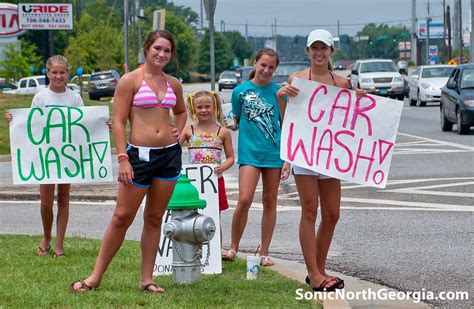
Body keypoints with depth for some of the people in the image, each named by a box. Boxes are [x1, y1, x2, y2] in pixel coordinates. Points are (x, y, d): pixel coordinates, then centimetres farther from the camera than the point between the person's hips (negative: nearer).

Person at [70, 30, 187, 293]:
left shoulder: (173, 84, 10)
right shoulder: (130, 81, -5)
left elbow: (181, 111, 30)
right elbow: (119, 122, -9)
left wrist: (178, 131, 10)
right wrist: (123, 159, -16)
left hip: (170, 155, 5)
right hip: (140, 155, -5)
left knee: (155, 218, 8)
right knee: (122, 217, -4)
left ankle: (147, 279, 14)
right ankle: (96, 276, 5)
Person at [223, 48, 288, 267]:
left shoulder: (279, 91, 4)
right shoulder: (240, 91, 3)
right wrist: (229, 123, -6)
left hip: (274, 153, 1)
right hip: (249, 152, -1)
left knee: (270, 202, 6)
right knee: (244, 200, -14)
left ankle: (264, 253, 15)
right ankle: (233, 248, 2)